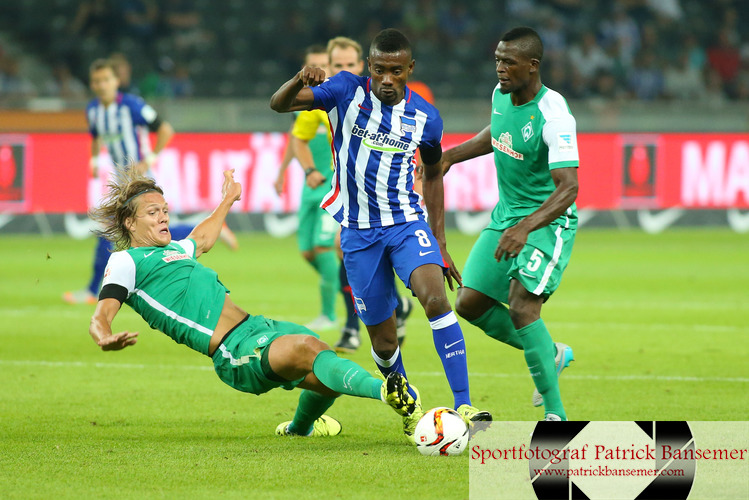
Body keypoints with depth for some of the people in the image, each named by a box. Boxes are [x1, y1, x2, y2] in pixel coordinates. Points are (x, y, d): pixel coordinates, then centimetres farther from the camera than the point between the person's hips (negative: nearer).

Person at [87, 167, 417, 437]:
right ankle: (385, 391, -51)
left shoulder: (173, 250, 25)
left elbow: (201, 240, 49)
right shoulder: (125, 260, 2)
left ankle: (299, 427, 31)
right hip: (234, 351, -9)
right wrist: (105, 340, -34)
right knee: (307, 348, -33)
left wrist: (227, 201, 65)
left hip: (257, 326, 9)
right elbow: (100, 318, -9)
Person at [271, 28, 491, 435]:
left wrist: (440, 242, 13)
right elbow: (278, 105, -12)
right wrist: (299, 81, -36)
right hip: (359, 232, 0)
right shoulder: (347, 91, -7)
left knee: (435, 298, -27)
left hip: (407, 222, 0)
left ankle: (463, 405, -28)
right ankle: (410, 408, 31)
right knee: (383, 339, 3)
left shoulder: (425, 118, -2)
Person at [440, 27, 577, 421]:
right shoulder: (501, 94, -1)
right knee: (469, 303, 4)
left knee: (522, 307, -24)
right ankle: (551, 355, 26)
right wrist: (451, 156, 18)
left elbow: (568, 188, -33)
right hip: (506, 213, 8)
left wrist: (525, 227, -44)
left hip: (548, 221, -8)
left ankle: (555, 414, -18)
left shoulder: (553, 115, -26)